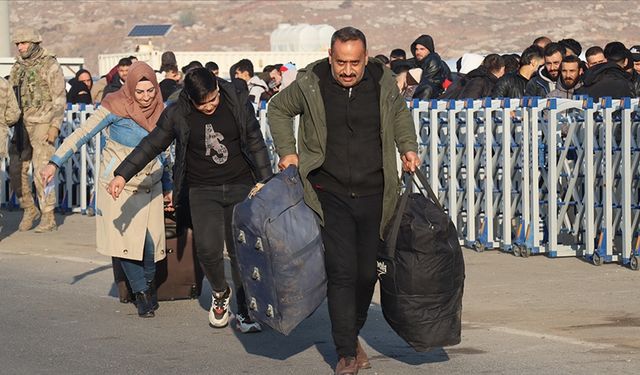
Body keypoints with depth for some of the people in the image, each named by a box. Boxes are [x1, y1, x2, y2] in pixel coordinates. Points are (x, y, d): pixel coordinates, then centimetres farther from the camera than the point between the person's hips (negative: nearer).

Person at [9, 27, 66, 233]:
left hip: (42, 125, -6)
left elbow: (60, 99, -8)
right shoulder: (17, 67, 13)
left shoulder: (50, 65, -5)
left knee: (41, 171, -9)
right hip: (22, 125, 6)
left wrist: (55, 126, -17)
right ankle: (29, 210, 19)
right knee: (16, 171, 2)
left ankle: (49, 218, -2)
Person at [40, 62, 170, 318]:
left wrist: (167, 186, 21)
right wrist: (55, 162, -18)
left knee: (150, 239, -6)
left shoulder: (158, 109, 4)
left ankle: (149, 283, 20)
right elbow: (83, 133, -12)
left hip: (149, 183, 4)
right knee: (126, 236, -12)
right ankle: (142, 294, 1)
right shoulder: (116, 107, -12)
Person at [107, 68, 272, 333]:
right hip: (202, 191, 0)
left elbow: (256, 144, 5)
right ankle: (220, 293, 15)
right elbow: (151, 146, 3)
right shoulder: (178, 116, -6)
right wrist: (123, 174, -2)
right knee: (207, 248, -16)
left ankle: (245, 313, 8)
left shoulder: (238, 104, -4)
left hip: (240, 187, 0)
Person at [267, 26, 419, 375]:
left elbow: (400, 112, 23)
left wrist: (408, 147, 11)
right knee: (341, 271, -10)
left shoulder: (383, 82, 0)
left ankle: (351, 334, 29)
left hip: (372, 193, 3)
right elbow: (278, 109, 13)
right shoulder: (309, 84, -6)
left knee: (367, 272, 7)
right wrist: (287, 151, 4)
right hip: (331, 193, -2)